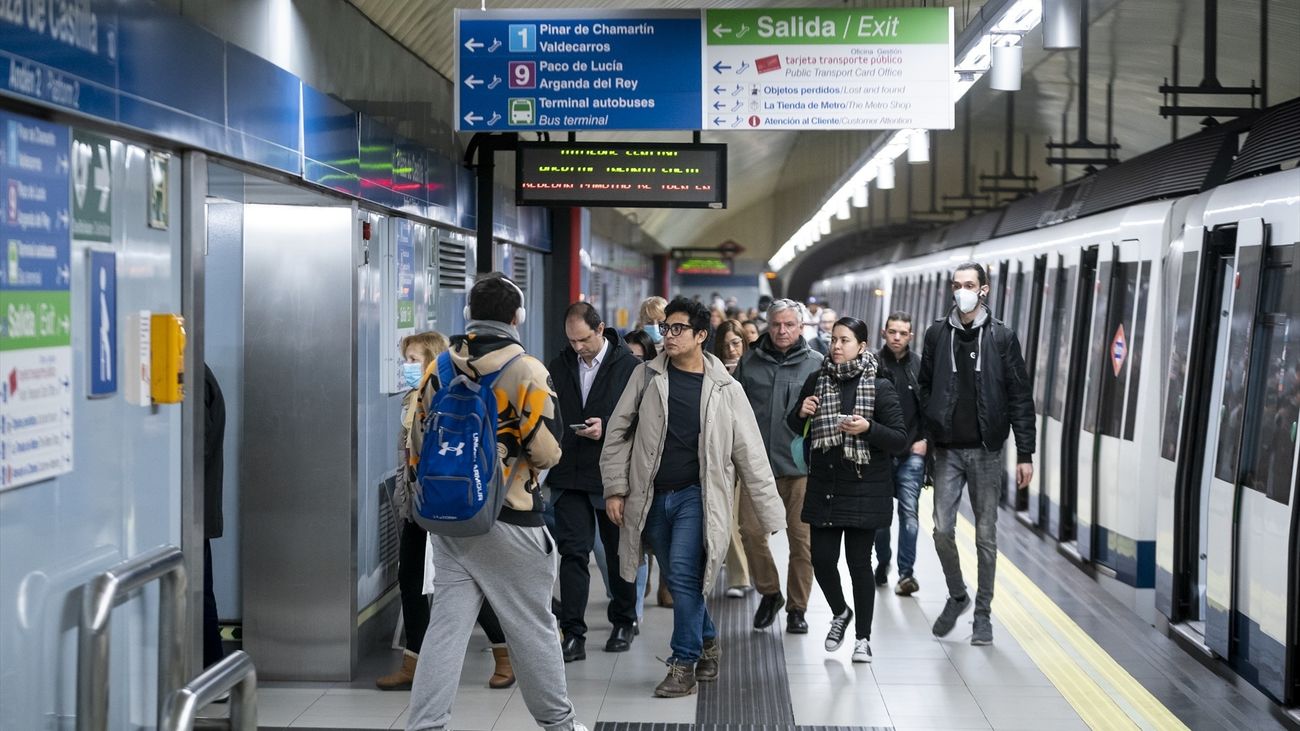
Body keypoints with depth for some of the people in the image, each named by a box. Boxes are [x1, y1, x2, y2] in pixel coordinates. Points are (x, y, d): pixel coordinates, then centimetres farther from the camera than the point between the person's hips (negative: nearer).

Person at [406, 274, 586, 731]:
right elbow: (546, 451, -13)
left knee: (446, 625, 7)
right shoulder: (526, 370, -12)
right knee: (533, 627, 8)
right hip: (508, 521, -5)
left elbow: (420, 445, 12)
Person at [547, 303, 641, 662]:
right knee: (573, 552, -4)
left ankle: (623, 622, 32)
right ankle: (573, 635, -2)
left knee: (618, 552, 12)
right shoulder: (559, 366, 6)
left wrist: (607, 428, -19)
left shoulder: (629, 366, -6)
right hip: (570, 474, 2)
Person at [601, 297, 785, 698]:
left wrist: (771, 514, -1)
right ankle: (707, 642, 34)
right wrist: (615, 488, -1)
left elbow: (750, 454, 0)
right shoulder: (647, 376, 2)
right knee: (678, 578, 12)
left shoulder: (725, 389, -2)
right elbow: (619, 432, 5)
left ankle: (684, 664, -2)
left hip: (696, 495, -3)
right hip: (653, 496, 3)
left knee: (684, 574, -14)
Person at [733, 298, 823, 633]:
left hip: (800, 466, -2)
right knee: (751, 530, -2)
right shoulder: (750, 362, 8)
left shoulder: (816, 364, 2)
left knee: (801, 538, 4)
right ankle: (769, 592, 20)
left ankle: (798, 607, 17)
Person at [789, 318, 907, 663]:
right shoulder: (817, 381, 5)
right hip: (824, 486, 3)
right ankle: (840, 612, 33)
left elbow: (900, 440, -6)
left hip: (864, 488, -3)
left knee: (859, 561, 0)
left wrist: (868, 428, -22)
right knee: (822, 557, 3)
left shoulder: (880, 387, -5)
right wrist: (801, 413, -6)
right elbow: (794, 428, 16)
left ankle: (863, 637, 16)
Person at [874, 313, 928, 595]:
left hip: (912, 453, 0)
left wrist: (926, 440, 0)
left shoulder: (920, 367, 2)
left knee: (909, 511, -6)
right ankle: (882, 562, 29)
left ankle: (906, 572, -3)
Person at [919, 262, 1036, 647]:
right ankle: (957, 596, 22)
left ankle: (983, 612, 18)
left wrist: (1025, 453, -6)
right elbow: (924, 386, 9)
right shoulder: (937, 334, 4)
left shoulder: (1002, 337, -2)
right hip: (947, 449, 1)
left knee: (986, 534, 5)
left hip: (986, 450, -1)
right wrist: (926, 431, -1)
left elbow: (1020, 396, -2)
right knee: (942, 529, -3)